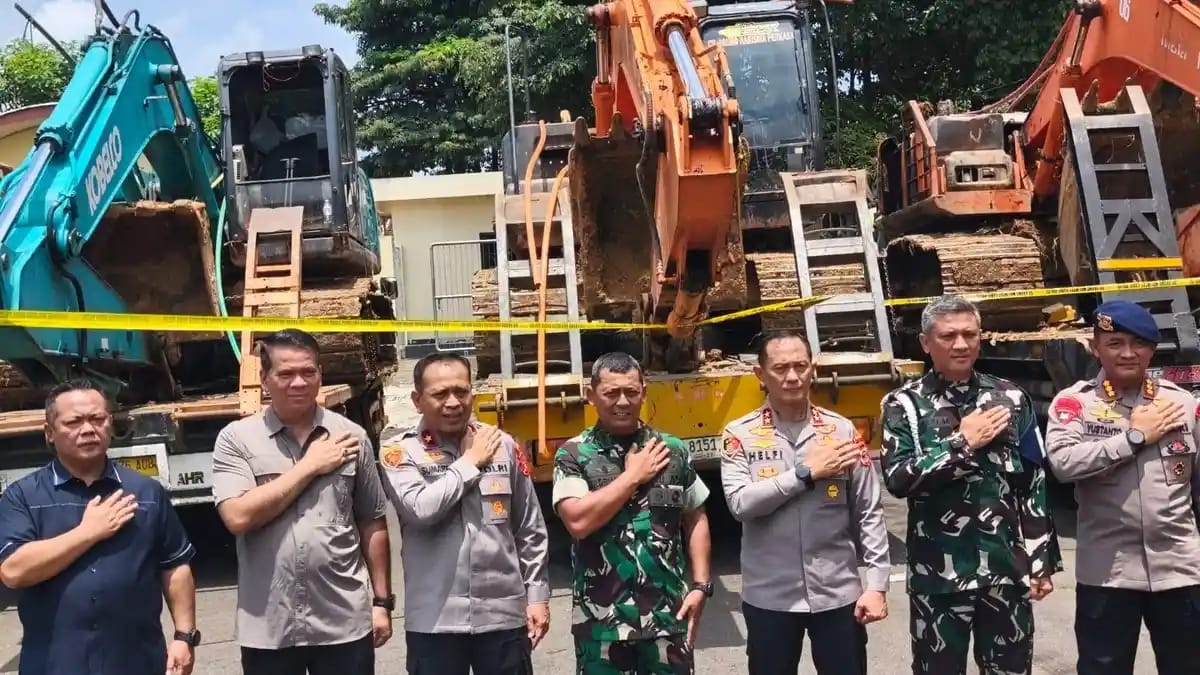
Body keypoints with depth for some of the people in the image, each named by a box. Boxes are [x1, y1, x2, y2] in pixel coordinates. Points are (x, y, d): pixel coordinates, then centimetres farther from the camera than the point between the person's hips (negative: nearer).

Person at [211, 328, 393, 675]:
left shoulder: (351, 436, 2)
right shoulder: (236, 439, -2)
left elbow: (373, 524, 7)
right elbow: (238, 517, -16)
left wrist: (381, 601, 6)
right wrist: (310, 466, -12)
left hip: (345, 621, 1)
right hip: (268, 627, -1)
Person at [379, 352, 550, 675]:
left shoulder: (502, 444, 3)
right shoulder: (400, 450, -3)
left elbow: (531, 530, 9)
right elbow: (419, 509, -22)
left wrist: (537, 594, 7)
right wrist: (471, 462, -10)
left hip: (504, 614, 2)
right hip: (434, 620, -2)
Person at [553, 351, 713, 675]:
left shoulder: (672, 450, 5)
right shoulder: (573, 454, -4)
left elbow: (695, 519, 12)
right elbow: (578, 521, -19)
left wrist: (701, 584, 3)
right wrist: (633, 475, -12)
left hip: (668, 613, 2)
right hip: (602, 619, -2)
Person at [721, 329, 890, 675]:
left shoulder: (842, 430, 0)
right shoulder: (740, 435, -4)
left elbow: (869, 513, 1)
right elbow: (740, 503, -17)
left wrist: (877, 584, -4)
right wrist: (806, 472, -17)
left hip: (838, 594, 1)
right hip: (769, 597, -1)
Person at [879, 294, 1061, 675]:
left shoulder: (1010, 398, 4)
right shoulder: (904, 405, -3)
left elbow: (1036, 485, 6)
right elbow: (897, 479, -15)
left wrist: (1041, 560, 4)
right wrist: (962, 442, -14)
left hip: (1007, 569, 2)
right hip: (939, 575, -2)